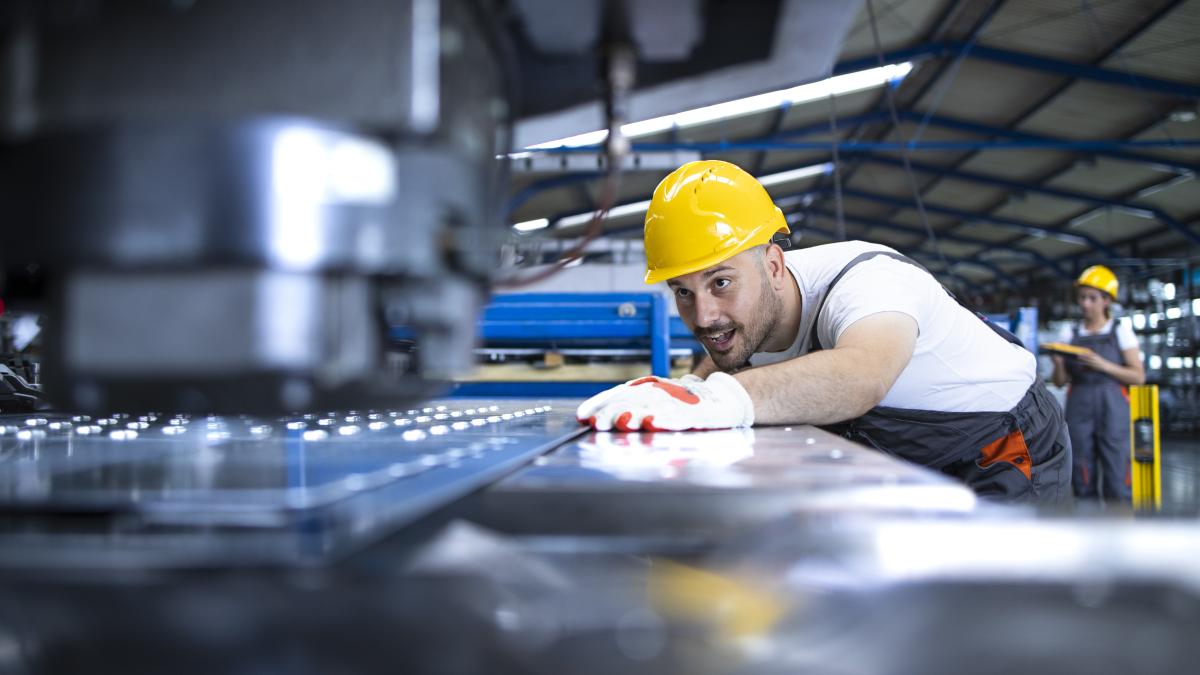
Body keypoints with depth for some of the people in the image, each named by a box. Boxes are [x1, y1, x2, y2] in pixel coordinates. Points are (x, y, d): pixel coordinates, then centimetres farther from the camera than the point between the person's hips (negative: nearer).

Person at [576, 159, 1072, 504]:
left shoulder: (867, 282, -39)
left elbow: (859, 375, -62)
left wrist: (719, 400, -80)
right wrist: (691, 389, -20)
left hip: (1009, 451, -7)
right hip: (907, 462, 7)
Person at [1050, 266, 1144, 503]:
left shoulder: (1120, 330, 5)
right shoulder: (1073, 334, 12)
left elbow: (1138, 377, 0)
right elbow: (1060, 381, 12)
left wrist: (1103, 365, -12)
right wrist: (1058, 364, -9)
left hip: (1111, 408, -3)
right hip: (1078, 409, 3)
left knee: (1116, 482, -8)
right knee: (1083, 483, 2)